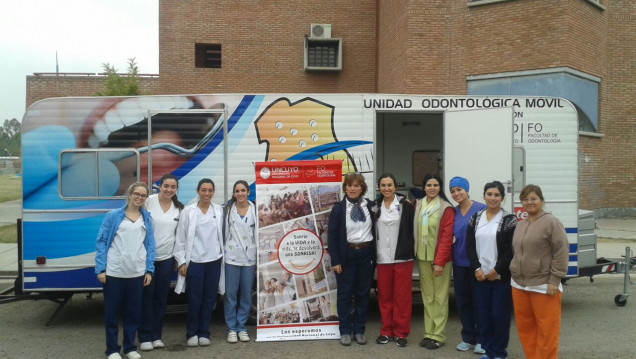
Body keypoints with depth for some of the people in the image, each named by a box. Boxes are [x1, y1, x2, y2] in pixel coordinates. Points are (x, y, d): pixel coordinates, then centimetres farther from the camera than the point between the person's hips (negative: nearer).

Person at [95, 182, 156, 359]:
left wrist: (149, 270, 1)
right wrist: (100, 269, -9)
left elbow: (150, 245, 8)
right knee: (112, 311, 8)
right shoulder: (112, 216, -1)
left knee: (134, 311, 10)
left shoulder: (147, 218, 8)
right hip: (114, 272, -2)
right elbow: (101, 242, -2)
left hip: (137, 274, 3)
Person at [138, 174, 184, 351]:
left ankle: (156, 336, 21)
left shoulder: (179, 208, 5)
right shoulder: (149, 201, -7)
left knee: (161, 298, 9)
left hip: (167, 258, 3)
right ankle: (145, 337, 13)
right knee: (147, 297, 3)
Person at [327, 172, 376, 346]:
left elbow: (375, 230, 7)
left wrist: (374, 255, -2)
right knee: (345, 293, 5)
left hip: (366, 254, 2)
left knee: (363, 293, 8)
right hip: (347, 255, -2)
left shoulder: (370, 206, 4)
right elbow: (332, 236, -5)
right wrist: (335, 260, -9)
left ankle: (359, 330, 20)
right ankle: (345, 331, 16)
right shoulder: (338, 208, -3)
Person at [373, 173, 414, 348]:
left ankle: (401, 332, 15)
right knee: (384, 295, 9)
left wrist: (411, 250, -8)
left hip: (402, 257, -3)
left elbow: (412, 228, -4)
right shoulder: (375, 206, 7)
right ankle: (386, 331, 21)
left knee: (402, 295, 4)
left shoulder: (405, 205, -4)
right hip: (382, 258, 3)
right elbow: (372, 230, 9)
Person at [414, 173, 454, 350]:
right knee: (427, 297, 10)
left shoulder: (446, 208, -8)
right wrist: (416, 254, 2)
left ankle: (438, 335, 9)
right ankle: (429, 333, 18)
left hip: (440, 258, -5)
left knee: (440, 297, 1)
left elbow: (447, 236, -12)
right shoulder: (418, 206, 7)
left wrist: (440, 261, -16)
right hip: (423, 257, 5)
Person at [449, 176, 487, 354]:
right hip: (459, 263, 5)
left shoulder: (481, 209, -9)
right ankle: (468, 338, 25)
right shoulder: (453, 212, 7)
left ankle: (481, 340, 17)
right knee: (462, 301, 11)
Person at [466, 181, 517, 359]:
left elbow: (511, 249, -9)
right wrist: (477, 269, -7)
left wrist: (497, 270, -13)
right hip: (480, 275, 4)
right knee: (482, 314, 8)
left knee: (500, 314, 2)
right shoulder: (475, 218, 8)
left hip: (501, 276, -4)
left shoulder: (509, 219, -4)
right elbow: (470, 246, 4)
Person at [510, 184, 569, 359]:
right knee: (524, 327, 14)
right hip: (519, 285, 7)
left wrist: (554, 281, -15)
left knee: (546, 329, 1)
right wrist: (515, 273, 18)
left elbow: (561, 252, -13)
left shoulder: (551, 222, -8)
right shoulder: (520, 225, 14)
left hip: (543, 286, -7)